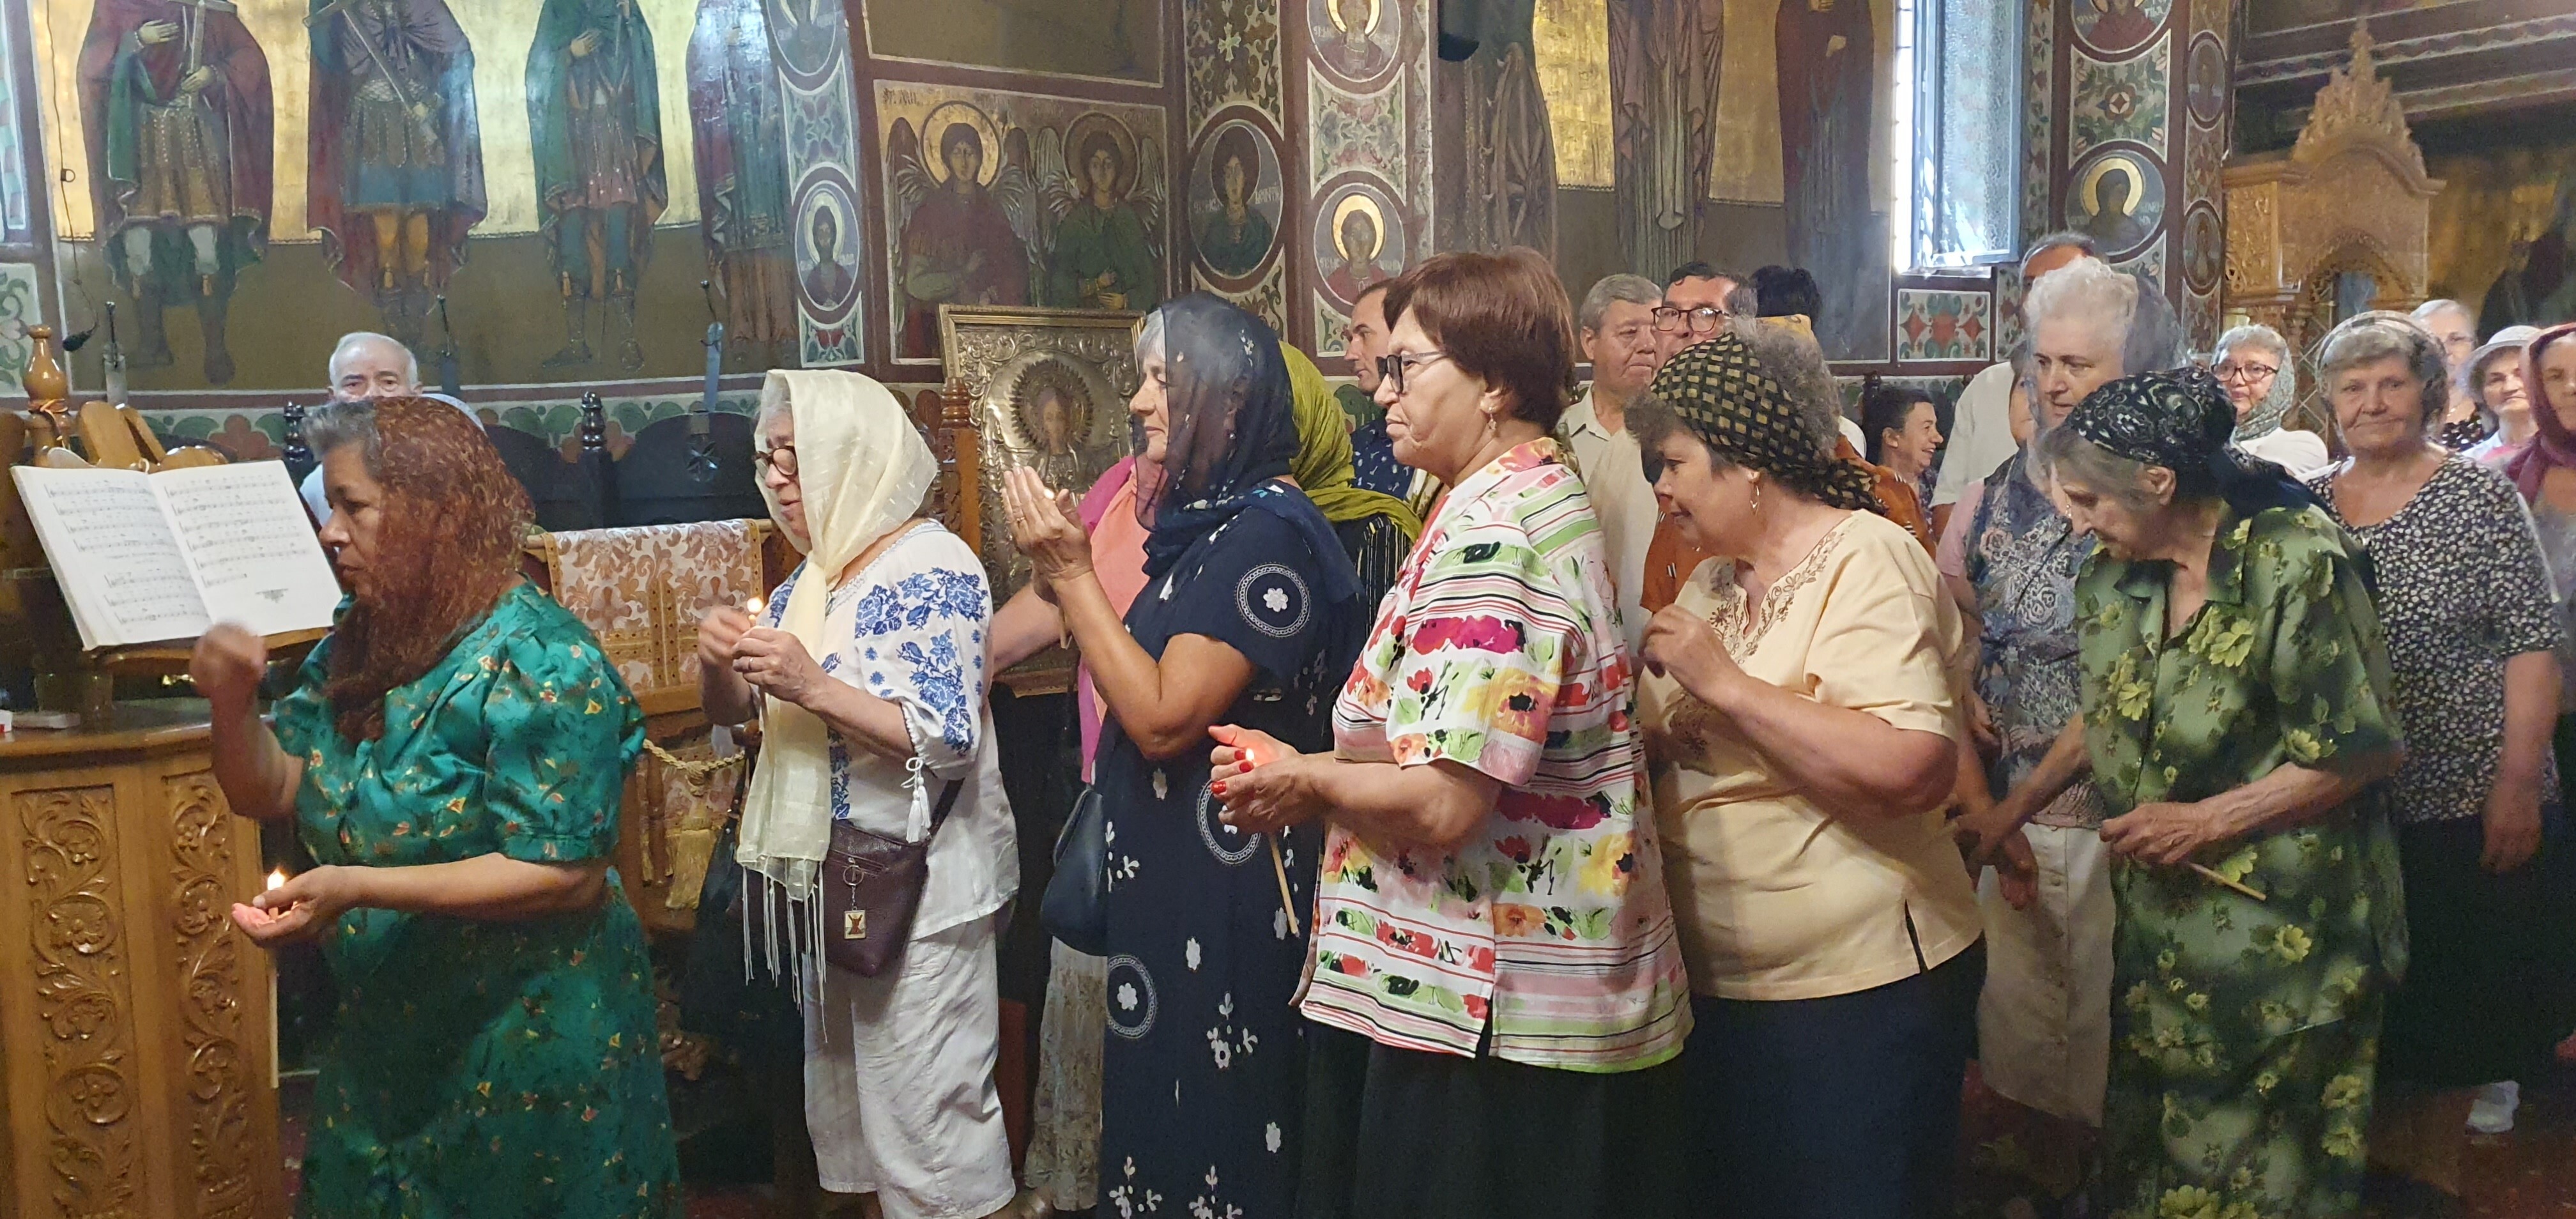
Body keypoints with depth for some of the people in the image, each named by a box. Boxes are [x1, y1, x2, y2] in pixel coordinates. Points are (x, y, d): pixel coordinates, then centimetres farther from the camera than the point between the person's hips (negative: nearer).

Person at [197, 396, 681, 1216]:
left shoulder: (536, 663, -22)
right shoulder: (360, 643, 3)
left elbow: (566, 875, -26)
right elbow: (269, 793, 8)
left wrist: (357, 887, -31)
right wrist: (233, 702, -12)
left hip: (527, 1039, -7)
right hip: (383, 1035, 8)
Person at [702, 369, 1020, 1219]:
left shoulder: (935, 569, -14)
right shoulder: (811, 577, 10)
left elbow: (951, 739, -21)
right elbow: (732, 710, 15)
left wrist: (814, 688, -28)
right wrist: (719, 661, -7)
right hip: (828, 879, 8)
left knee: (929, 1115, 0)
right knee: (844, 1104, 19)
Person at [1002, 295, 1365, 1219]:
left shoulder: (1268, 534, -18)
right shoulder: (1205, 519, 10)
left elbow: (1165, 719, -23)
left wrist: (1073, 572, -18)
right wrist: (1060, 575, 3)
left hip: (1226, 889, -9)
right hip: (1161, 871, 9)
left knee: (1217, 1120, 5)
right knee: (1155, 1107, 19)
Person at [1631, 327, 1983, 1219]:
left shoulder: (1867, 561, -14)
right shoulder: (1714, 581, 11)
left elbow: (1916, 771, -28)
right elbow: (1663, 743, 14)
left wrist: (1726, 681, -24)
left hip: (1857, 995, -8)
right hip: (1719, 989, 8)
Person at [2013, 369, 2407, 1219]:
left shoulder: (2295, 561, -17)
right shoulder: (2113, 575, 3)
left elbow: (2363, 751, -15)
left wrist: (2206, 821, -16)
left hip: (2279, 927, -6)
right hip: (2160, 918, 6)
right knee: (2148, 1150, 12)